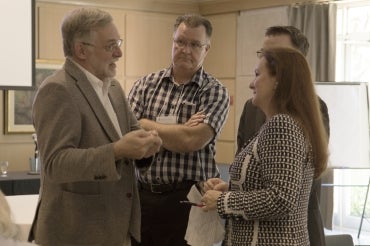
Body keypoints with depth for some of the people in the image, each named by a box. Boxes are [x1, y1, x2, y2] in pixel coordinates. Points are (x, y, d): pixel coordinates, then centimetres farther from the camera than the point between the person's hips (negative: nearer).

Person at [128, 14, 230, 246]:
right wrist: (180, 131, -12)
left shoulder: (215, 92, -3)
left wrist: (145, 126, -5)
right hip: (144, 194, 3)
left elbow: (192, 140, -16)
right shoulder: (146, 84, 6)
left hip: (189, 199, -3)